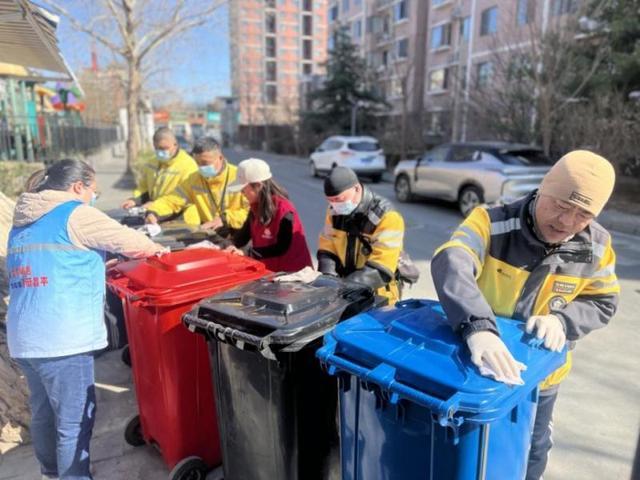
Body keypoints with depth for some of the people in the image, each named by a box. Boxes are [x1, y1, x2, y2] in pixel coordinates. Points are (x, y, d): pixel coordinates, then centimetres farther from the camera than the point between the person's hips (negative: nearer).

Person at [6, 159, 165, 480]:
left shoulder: (22, 222, 16)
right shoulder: (76, 214, -9)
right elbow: (128, 242, -5)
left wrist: (97, 265, 23)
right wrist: (155, 249, 13)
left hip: (23, 337, 9)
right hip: (61, 338, -9)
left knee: (43, 413, 22)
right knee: (74, 421, 2)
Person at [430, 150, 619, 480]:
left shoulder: (597, 245, -13)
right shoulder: (493, 222, -28)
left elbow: (603, 303, -1)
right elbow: (450, 263, -45)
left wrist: (561, 319, -23)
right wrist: (477, 326, -61)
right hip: (475, 360, -3)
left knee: (531, 449, 27)